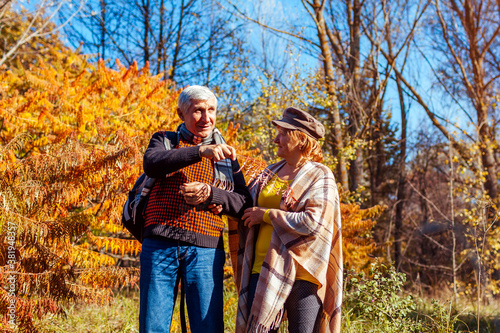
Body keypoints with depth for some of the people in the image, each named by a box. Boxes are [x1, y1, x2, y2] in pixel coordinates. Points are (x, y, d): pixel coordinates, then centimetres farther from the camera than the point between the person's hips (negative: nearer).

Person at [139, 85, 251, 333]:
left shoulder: (225, 155, 18)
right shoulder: (164, 140, 14)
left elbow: (244, 203, 9)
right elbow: (152, 164, -10)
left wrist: (210, 194, -10)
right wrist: (200, 151, -23)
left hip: (205, 251, 1)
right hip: (160, 247, -1)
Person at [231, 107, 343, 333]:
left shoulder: (320, 176, -2)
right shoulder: (271, 172, 17)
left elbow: (313, 222, -16)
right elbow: (248, 207, 32)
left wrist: (267, 214, -11)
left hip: (301, 274, -5)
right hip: (263, 271, 5)